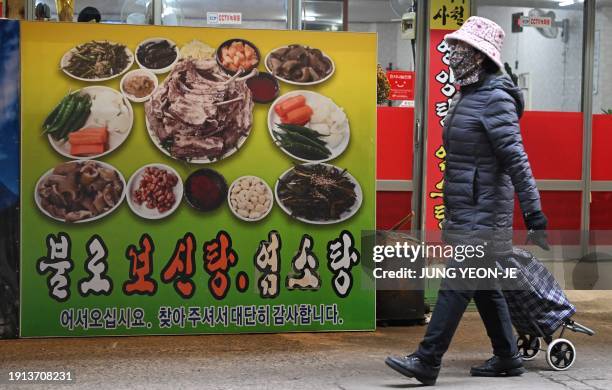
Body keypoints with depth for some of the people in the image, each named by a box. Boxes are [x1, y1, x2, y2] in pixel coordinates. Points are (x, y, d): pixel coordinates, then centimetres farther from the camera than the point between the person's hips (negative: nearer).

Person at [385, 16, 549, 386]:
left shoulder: (495, 99, -15)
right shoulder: (465, 96, 14)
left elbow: (516, 160, -19)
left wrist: (534, 214, -22)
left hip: (483, 212, -10)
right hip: (465, 210, 10)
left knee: (457, 284, -9)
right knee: (483, 285, 14)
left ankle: (427, 361, -9)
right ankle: (508, 358, 23)